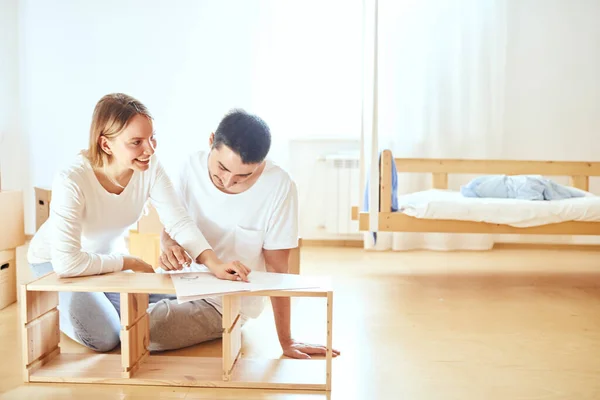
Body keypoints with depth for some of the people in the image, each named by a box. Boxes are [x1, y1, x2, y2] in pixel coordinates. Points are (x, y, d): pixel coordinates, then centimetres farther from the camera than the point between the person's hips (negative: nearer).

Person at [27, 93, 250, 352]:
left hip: (109, 257, 5)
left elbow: (179, 222, -23)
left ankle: (98, 301, 24)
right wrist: (131, 263, -29)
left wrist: (214, 264, -39)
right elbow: (67, 262, -39)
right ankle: (53, 312, 12)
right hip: (55, 262, -5)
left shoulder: (149, 167, -22)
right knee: (104, 337, -20)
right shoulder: (71, 181, -36)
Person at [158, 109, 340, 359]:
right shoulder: (192, 166, -10)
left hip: (226, 303, -5)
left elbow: (276, 268, -13)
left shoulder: (279, 186, -22)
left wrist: (286, 341, -10)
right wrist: (170, 247, -21)